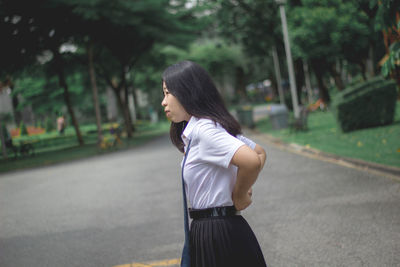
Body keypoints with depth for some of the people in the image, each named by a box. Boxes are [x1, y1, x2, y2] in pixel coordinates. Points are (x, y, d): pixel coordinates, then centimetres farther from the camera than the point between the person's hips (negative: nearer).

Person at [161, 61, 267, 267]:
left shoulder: (203, 130, -18)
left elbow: (252, 161, -32)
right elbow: (261, 152, 19)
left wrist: (239, 198, -15)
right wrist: (244, 190, 6)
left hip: (217, 235, -9)